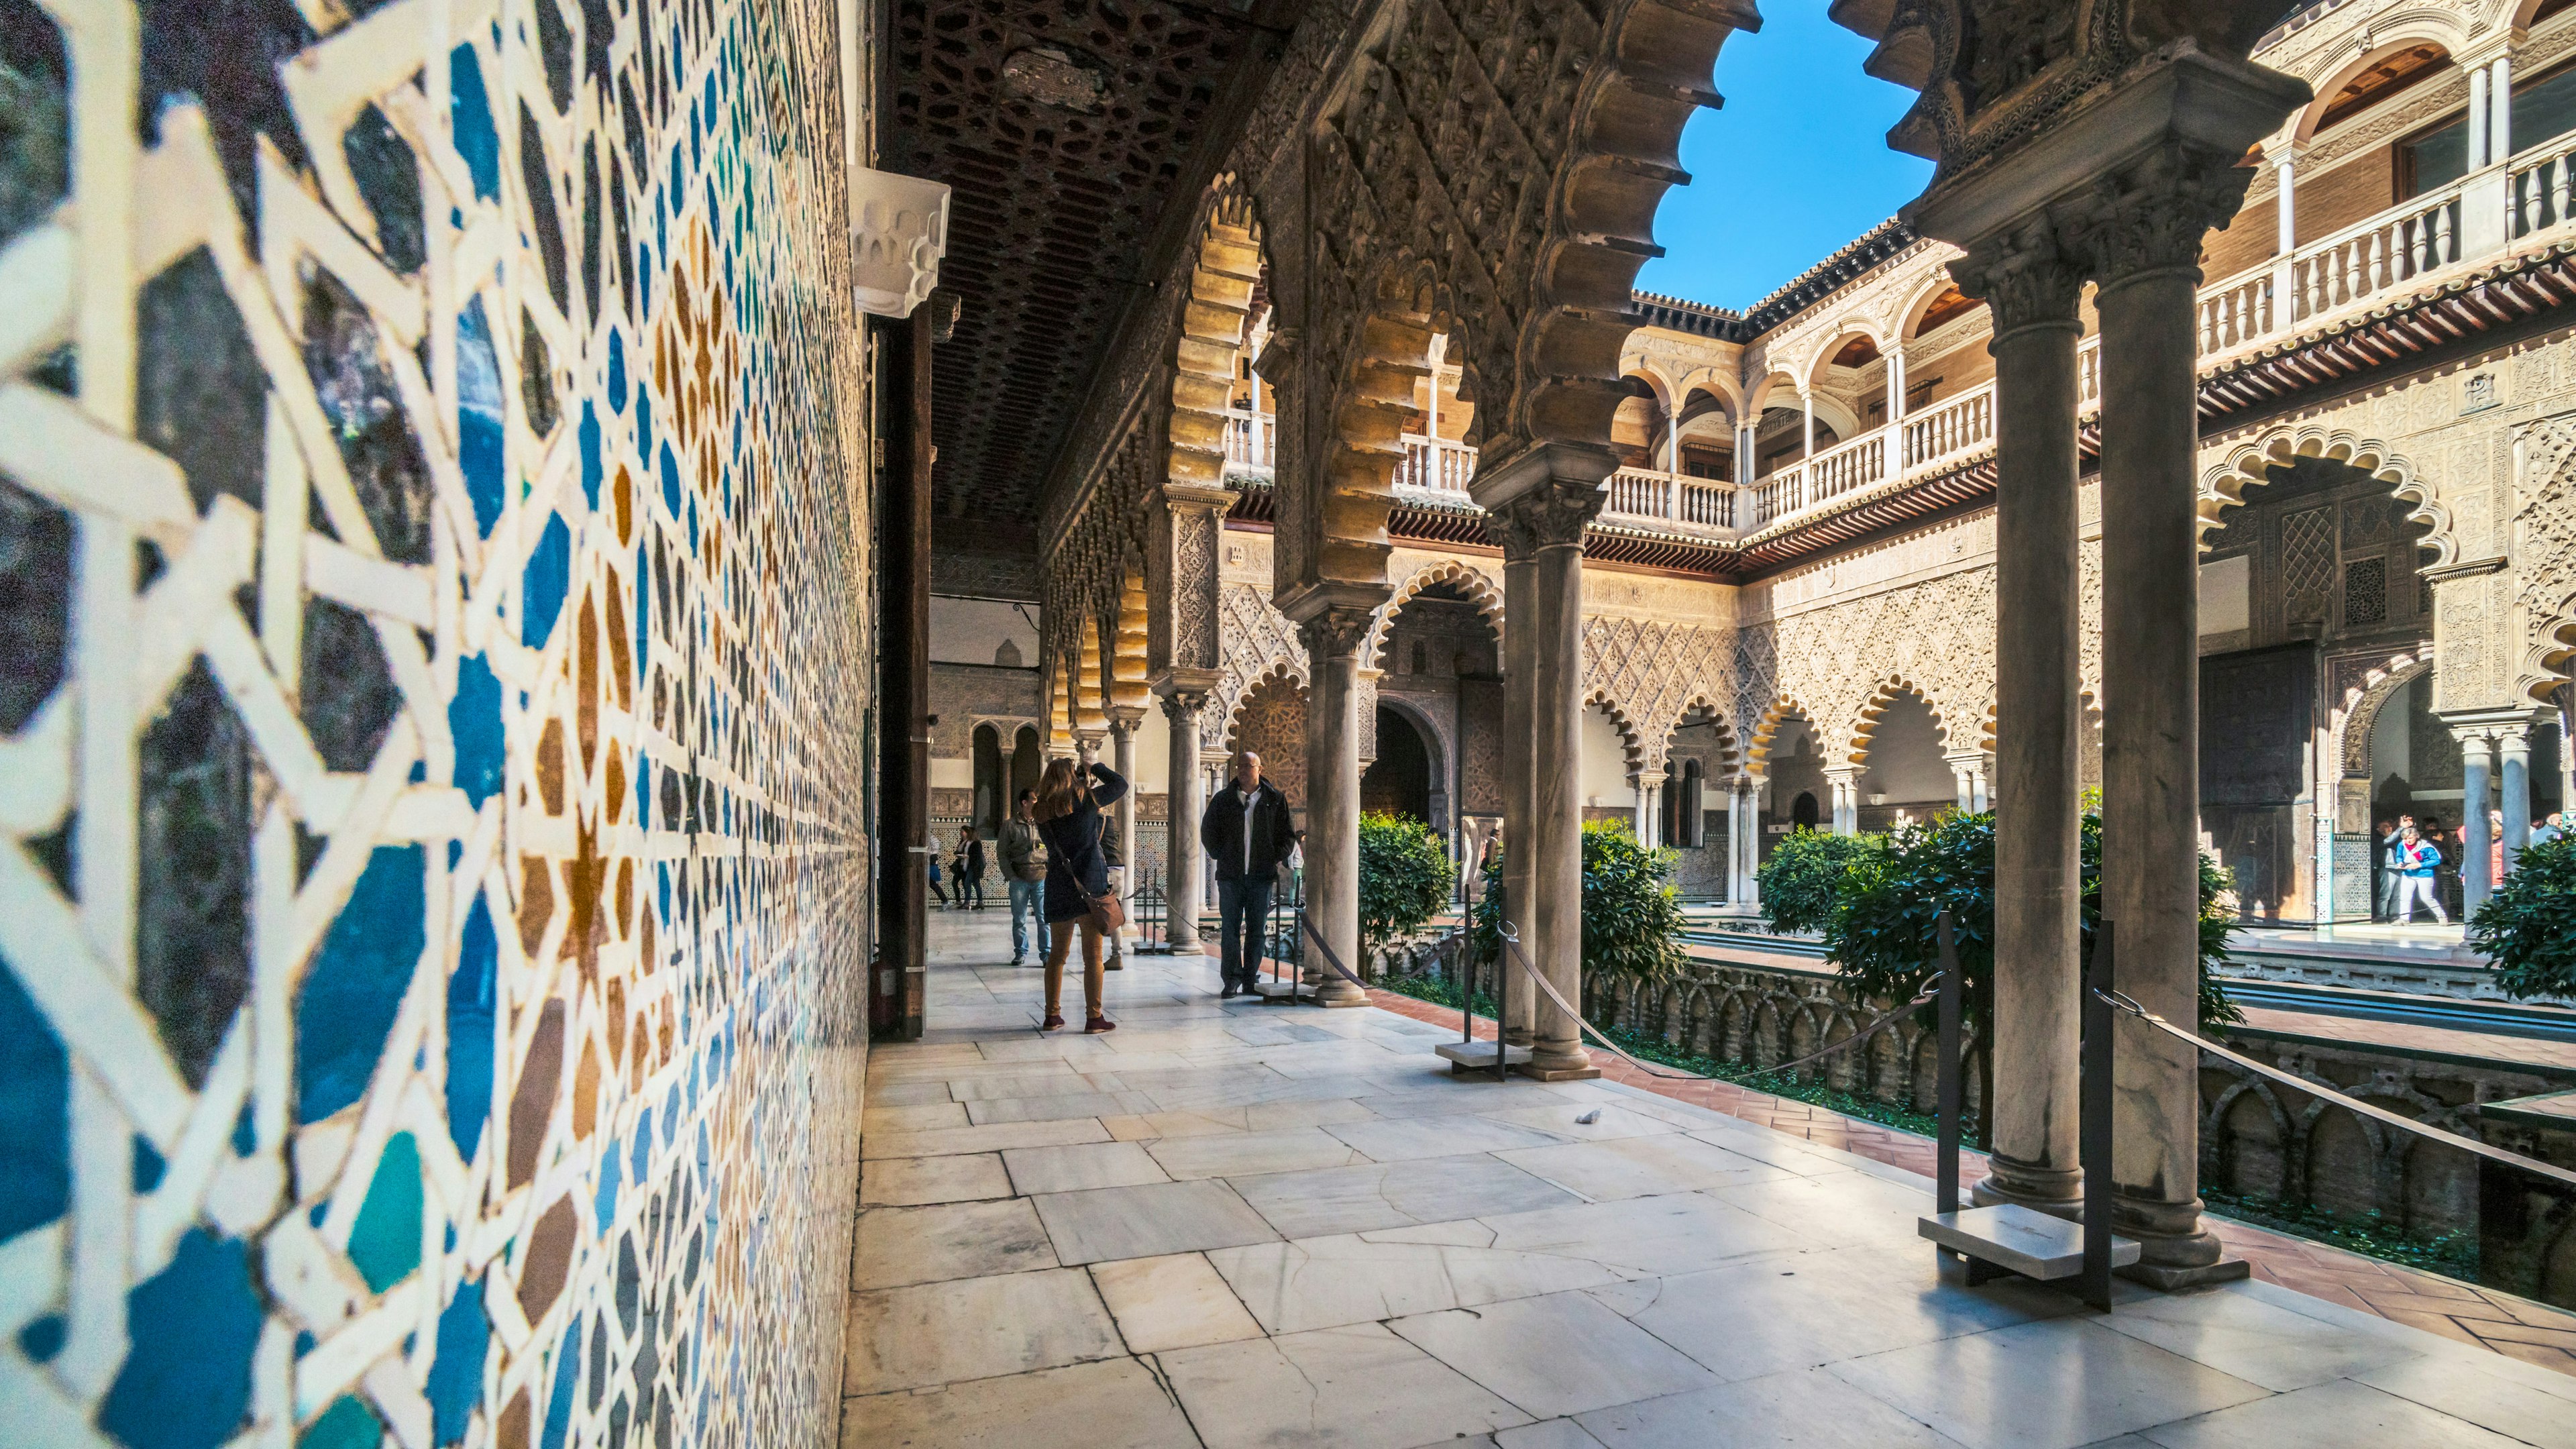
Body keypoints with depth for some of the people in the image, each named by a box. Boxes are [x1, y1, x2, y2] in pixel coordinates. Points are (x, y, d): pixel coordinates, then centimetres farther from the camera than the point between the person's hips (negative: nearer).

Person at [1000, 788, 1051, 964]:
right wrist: (1010, 875, -4)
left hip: (1042, 878, 1)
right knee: (1019, 919, 6)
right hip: (1019, 878, 0)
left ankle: (1046, 953, 4)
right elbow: (1003, 853, 5)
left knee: (1044, 918, -3)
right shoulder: (1010, 825, 6)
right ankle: (1020, 952, 18)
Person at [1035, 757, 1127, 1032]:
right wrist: (1096, 768, 22)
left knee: (1057, 953, 14)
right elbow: (1120, 784, 8)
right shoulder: (1085, 798, -3)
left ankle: (1052, 1015, 19)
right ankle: (1094, 1017, 0)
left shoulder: (1043, 810, 8)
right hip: (1090, 885, -5)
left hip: (1057, 886, 5)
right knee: (1093, 954, -1)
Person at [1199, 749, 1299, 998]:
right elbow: (1208, 831, 15)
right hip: (1230, 875, 0)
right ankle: (1232, 978, 4)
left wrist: (1275, 858, 2)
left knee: (1256, 929, 4)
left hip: (1262, 875, 0)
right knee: (1230, 928, -2)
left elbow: (1288, 834, 10)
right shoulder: (1223, 799, 7)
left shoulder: (1275, 799, 5)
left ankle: (1250, 979, 13)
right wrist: (1220, 856, 8)